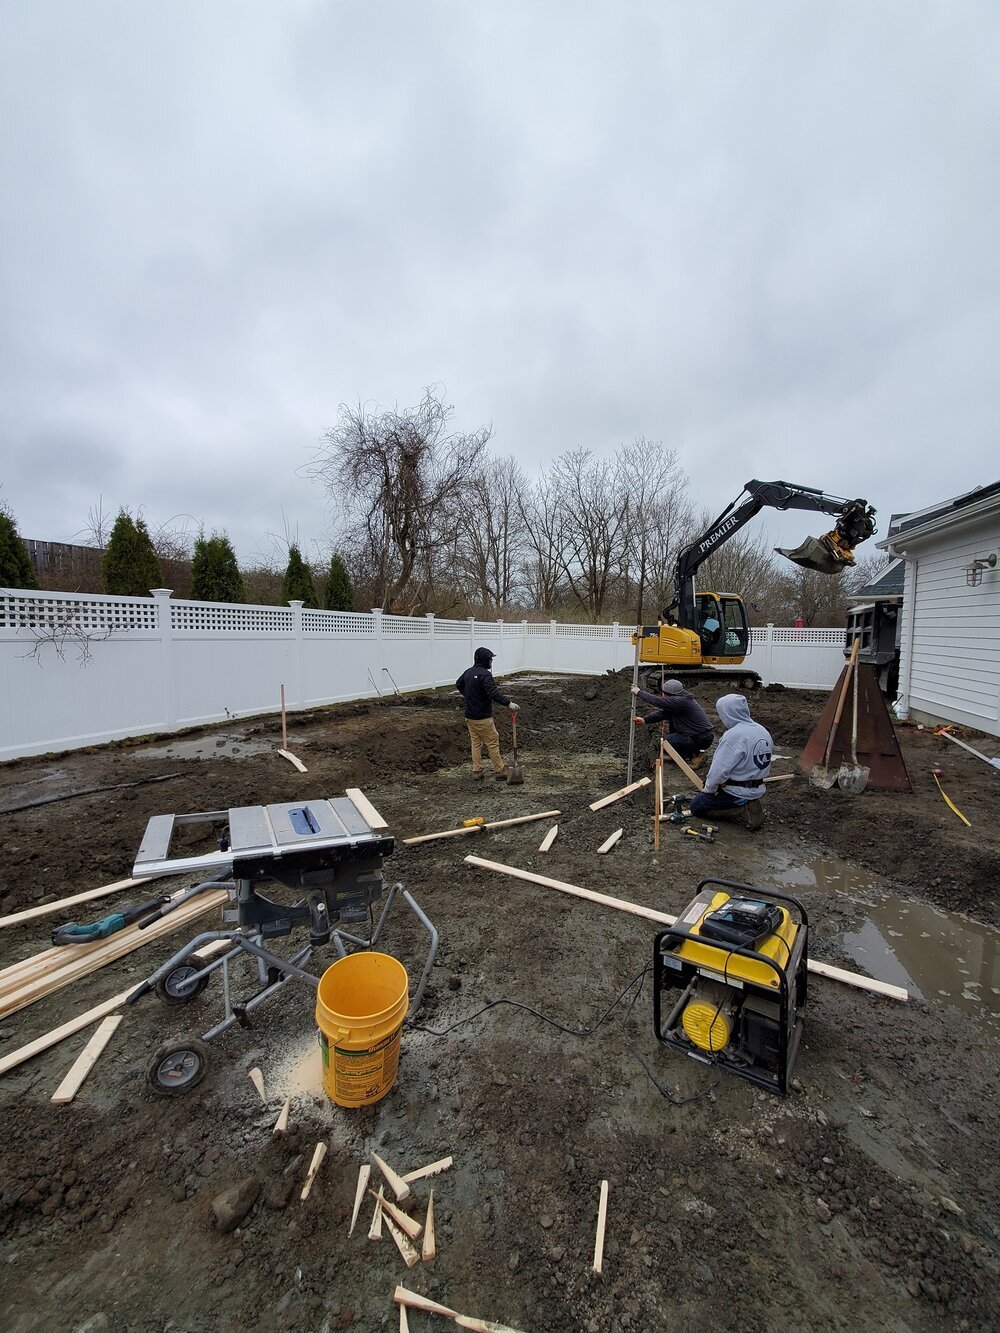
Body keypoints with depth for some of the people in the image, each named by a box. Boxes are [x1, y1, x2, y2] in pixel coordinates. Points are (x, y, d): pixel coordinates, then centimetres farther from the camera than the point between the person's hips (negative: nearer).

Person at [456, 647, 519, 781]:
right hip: (483, 718, -8)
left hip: (469, 716, 8)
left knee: (475, 743, 14)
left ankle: (476, 772, 17)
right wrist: (508, 703, -33)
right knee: (493, 744, 2)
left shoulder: (468, 672, 9)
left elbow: (458, 684, 26)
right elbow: (494, 693, -30)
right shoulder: (484, 674, -18)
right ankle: (499, 771, 10)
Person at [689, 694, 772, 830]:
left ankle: (742, 804, -5)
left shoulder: (733, 736, -25)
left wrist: (708, 789, -6)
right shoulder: (764, 731, 0)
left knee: (696, 805, 8)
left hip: (738, 792, -8)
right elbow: (766, 765, 10)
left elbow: (719, 770, -23)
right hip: (759, 789, 8)